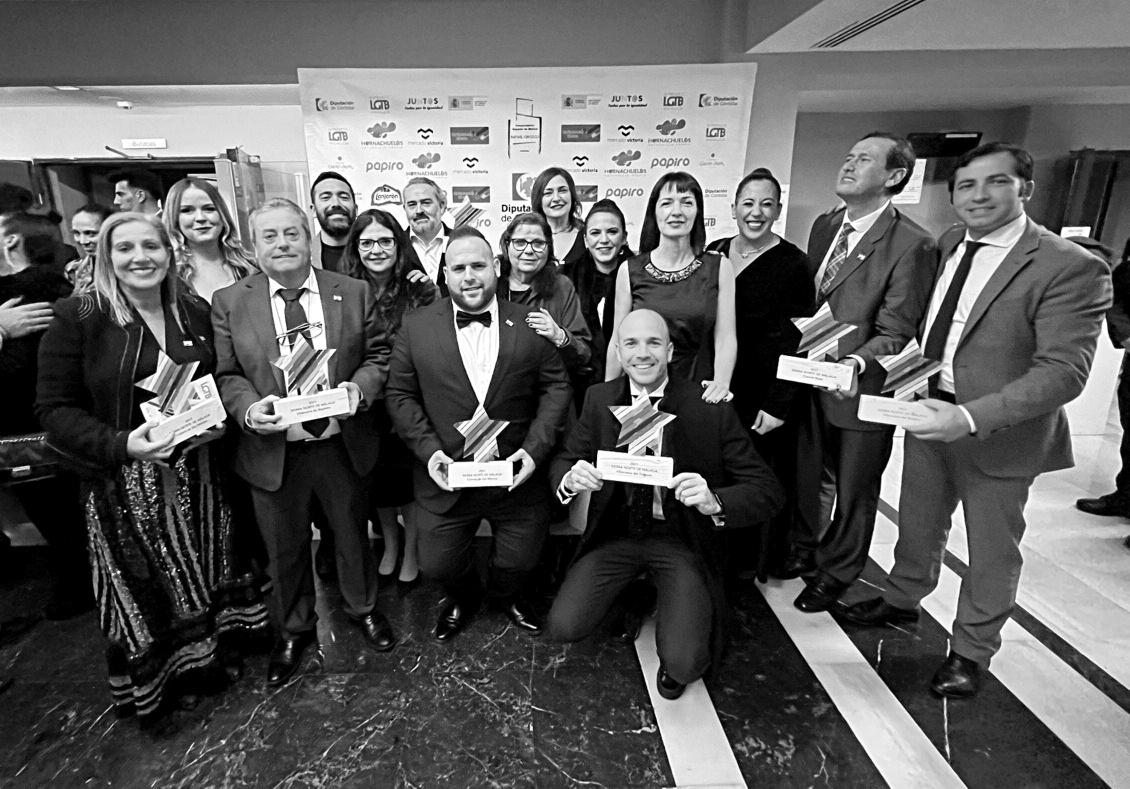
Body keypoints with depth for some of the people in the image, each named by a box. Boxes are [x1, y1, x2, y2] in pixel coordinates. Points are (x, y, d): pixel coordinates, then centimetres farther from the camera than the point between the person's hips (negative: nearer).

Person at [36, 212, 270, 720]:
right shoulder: (78, 318, -10)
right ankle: (157, 679, 36)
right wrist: (122, 445, -24)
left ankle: (211, 648, 42)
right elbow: (55, 409, -10)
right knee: (144, 583, 11)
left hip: (196, 471, 4)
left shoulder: (195, 313, 1)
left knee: (205, 566, 17)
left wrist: (218, 420, -8)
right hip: (125, 481, -3)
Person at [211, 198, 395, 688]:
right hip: (273, 451, 0)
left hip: (341, 443, 0)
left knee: (352, 534, 19)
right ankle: (294, 630, 43)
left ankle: (363, 608, 47)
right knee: (284, 549, 18)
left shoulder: (353, 293, -1)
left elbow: (377, 354, 2)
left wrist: (360, 387, -17)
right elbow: (226, 374, 0)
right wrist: (248, 409, -19)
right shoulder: (229, 303, -2)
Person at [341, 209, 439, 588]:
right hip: (366, 407, 2)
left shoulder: (423, 291, -10)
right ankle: (389, 544, 43)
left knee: (411, 477, 11)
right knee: (376, 481, 18)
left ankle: (411, 550, 36)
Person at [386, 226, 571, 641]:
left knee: (518, 561, 17)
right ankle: (462, 597, 49)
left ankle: (503, 593, 55)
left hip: (518, 477, 0)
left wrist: (535, 448, -13)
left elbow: (556, 386, -2)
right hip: (446, 478, 0)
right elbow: (400, 394, -1)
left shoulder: (531, 324, -5)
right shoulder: (415, 327, -4)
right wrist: (428, 449, -14)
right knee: (437, 564, 12)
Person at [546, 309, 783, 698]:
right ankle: (633, 593, 19)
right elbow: (561, 461, 3)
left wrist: (714, 501, -35)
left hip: (682, 540, -3)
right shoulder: (599, 399, -4)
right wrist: (570, 478, -22)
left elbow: (768, 491, -14)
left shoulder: (710, 408, -15)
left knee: (684, 664, -21)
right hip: (617, 532, 3)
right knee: (563, 626, -12)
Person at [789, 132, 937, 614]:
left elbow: (896, 334, -17)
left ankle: (836, 573, 36)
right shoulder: (824, 225, 6)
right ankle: (804, 549, 45)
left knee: (853, 490, 13)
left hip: (860, 388, -5)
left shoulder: (912, 245, -16)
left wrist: (856, 363, -34)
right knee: (807, 475, 21)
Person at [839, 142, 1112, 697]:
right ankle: (902, 600, 48)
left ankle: (971, 652, 35)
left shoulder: (1071, 268, -18)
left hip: (999, 433, -5)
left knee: (992, 551, 14)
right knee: (918, 524, 23)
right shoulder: (947, 245, 2)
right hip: (930, 411, 6)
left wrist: (972, 418, -33)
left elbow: (1063, 371, -23)